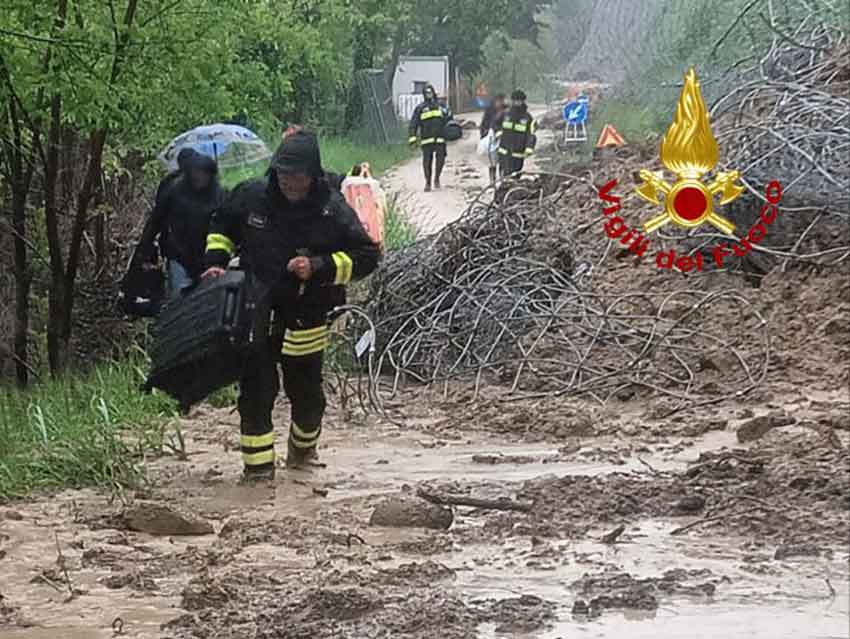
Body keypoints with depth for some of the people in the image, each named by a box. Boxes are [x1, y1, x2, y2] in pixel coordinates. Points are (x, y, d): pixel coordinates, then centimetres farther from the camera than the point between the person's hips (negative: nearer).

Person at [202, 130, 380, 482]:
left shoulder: (332, 209, -10)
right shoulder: (250, 197, -4)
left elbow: (366, 256, -7)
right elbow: (221, 227, 16)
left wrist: (319, 268, -18)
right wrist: (215, 262, 1)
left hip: (305, 317, 0)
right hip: (256, 311, 1)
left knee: (305, 390, 13)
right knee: (256, 390, -6)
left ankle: (303, 447, 41)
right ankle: (258, 464, 1)